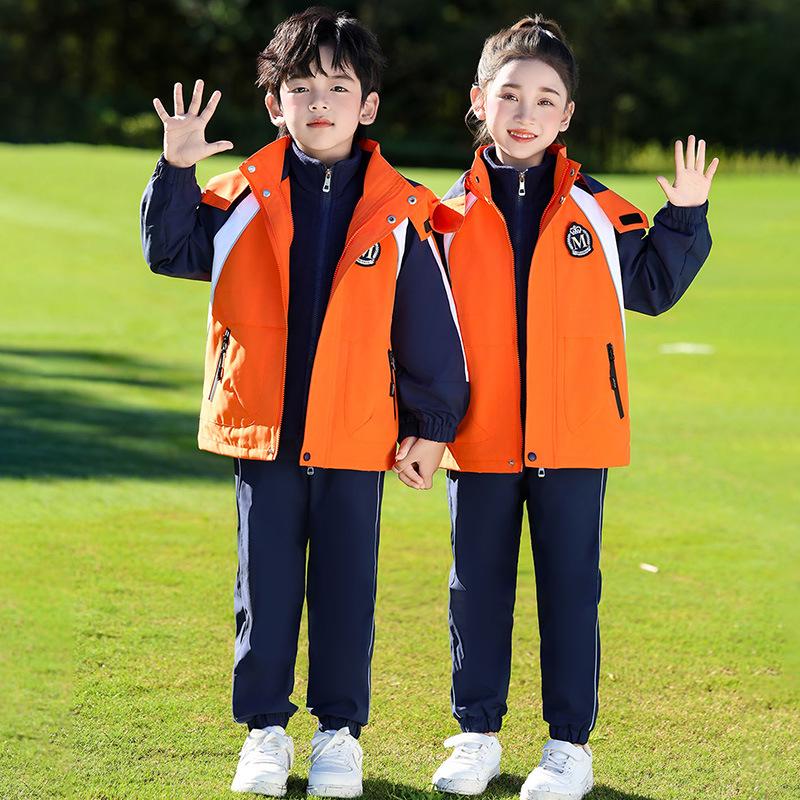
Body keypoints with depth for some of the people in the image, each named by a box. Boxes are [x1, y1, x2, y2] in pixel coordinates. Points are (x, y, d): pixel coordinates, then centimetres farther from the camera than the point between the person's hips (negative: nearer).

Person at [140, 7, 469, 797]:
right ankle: (265, 730, 19)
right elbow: (170, 250, 0)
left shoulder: (396, 213, -2)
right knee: (265, 588, 8)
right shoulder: (245, 198, 2)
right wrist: (175, 171, -14)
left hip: (354, 435, -1)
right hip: (262, 431, 1)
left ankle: (339, 731, 20)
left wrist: (432, 423, 0)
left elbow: (428, 325, 1)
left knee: (345, 588, 7)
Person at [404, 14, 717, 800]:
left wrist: (685, 219, 1)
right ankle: (476, 734, 21)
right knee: (477, 586, 9)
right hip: (481, 439, 1)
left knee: (570, 585, 5)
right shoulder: (452, 216, 3)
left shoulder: (597, 211, 2)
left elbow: (652, 287, 10)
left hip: (574, 436, -1)